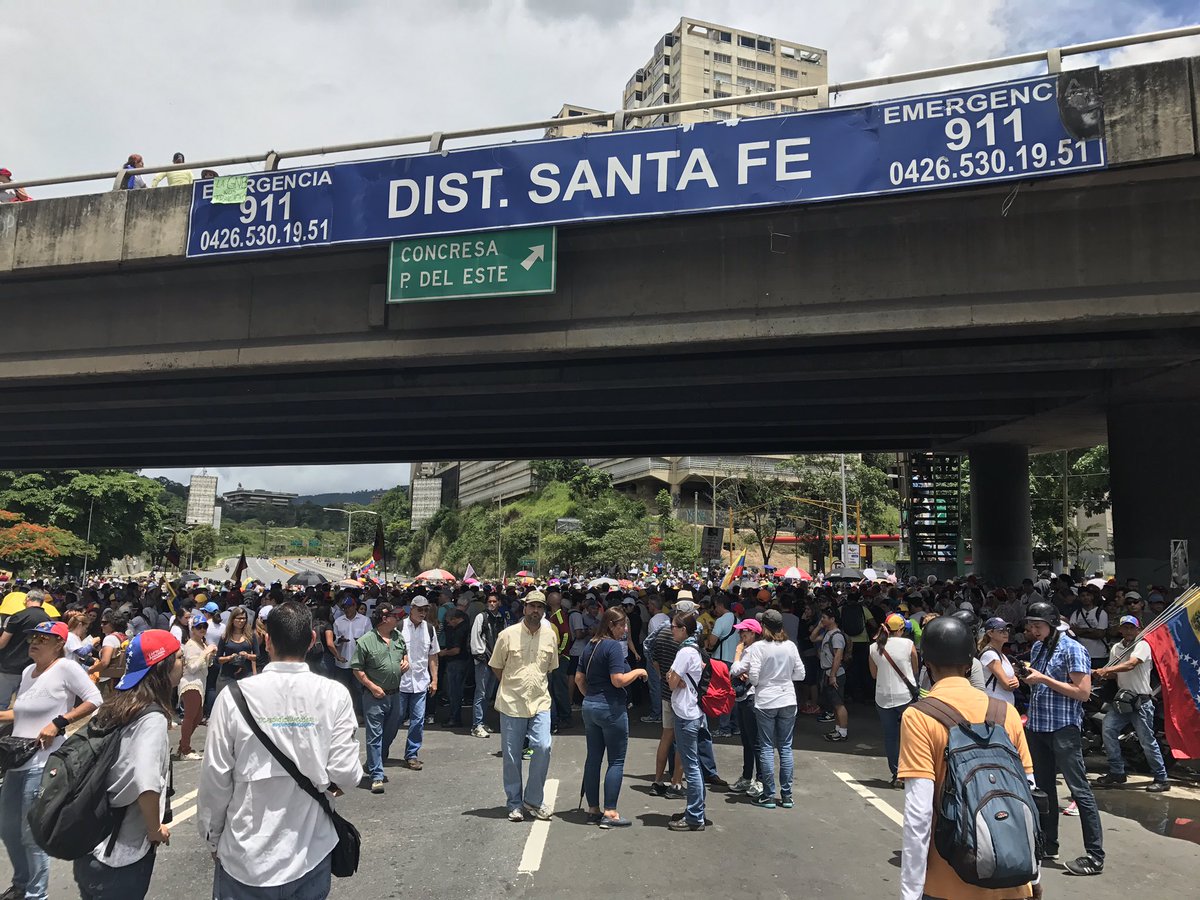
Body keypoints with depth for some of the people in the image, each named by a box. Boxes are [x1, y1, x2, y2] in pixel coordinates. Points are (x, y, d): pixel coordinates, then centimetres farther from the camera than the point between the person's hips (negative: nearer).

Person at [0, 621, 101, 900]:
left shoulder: (66, 668, -13)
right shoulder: (28, 671, 11)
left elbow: (94, 700, -17)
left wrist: (58, 723, -21)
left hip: (42, 764, -8)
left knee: (32, 834, 1)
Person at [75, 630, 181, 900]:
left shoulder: (115, 707, 3)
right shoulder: (152, 717, -20)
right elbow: (146, 784, -31)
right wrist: (155, 829, -14)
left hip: (93, 844, 8)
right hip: (124, 851, -7)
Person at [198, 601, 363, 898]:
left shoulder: (235, 695, -13)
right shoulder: (335, 695, -13)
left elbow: (215, 776, -8)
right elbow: (346, 773, -14)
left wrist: (213, 838, 7)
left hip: (246, 852, 0)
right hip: (311, 852, 1)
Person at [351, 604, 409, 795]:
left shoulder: (398, 638, 6)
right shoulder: (365, 641, -13)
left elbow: (405, 652, 25)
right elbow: (357, 669, -10)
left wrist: (406, 662, 3)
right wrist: (372, 686, -16)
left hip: (394, 694, 7)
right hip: (374, 696, -7)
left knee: (390, 734, 16)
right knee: (375, 736, -3)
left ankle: (373, 766, 34)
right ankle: (377, 776, 2)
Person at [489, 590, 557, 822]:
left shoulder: (550, 635, 5)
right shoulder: (508, 634, -4)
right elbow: (496, 667, 6)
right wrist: (513, 687, 6)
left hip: (540, 702, 2)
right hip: (512, 704, -2)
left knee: (543, 747, -12)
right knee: (512, 755, 5)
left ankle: (533, 799, 7)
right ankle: (514, 803, 21)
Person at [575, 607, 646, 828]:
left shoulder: (590, 646, 10)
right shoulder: (614, 646, -16)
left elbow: (579, 678, 13)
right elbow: (618, 680, -21)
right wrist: (638, 672, -7)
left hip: (589, 707, 8)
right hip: (611, 708, -8)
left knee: (593, 758, 12)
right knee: (616, 761, 1)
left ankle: (593, 809, 20)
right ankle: (610, 813, 2)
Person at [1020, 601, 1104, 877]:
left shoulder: (1072, 649, -12)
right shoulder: (1037, 647, 11)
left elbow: (1083, 692, -17)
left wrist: (1043, 679, -19)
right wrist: (1027, 677, 1)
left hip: (1063, 728, -8)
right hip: (1038, 726, 8)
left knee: (1079, 789, -4)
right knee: (1043, 786, 15)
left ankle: (1095, 856, 1)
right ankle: (1048, 845, 26)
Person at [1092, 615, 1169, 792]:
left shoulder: (1142, 645, -9)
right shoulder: (1116, 648, 13)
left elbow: (1130, 665, -25)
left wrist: (1106, 669, -35)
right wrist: (1100, 673, -7)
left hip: (1141, 701, -6)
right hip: (1122, 698, 6)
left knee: (1147, 741, -1)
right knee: (1108, 730, -6)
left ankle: (1161, 779, 14)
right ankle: (1117, 772, 5)